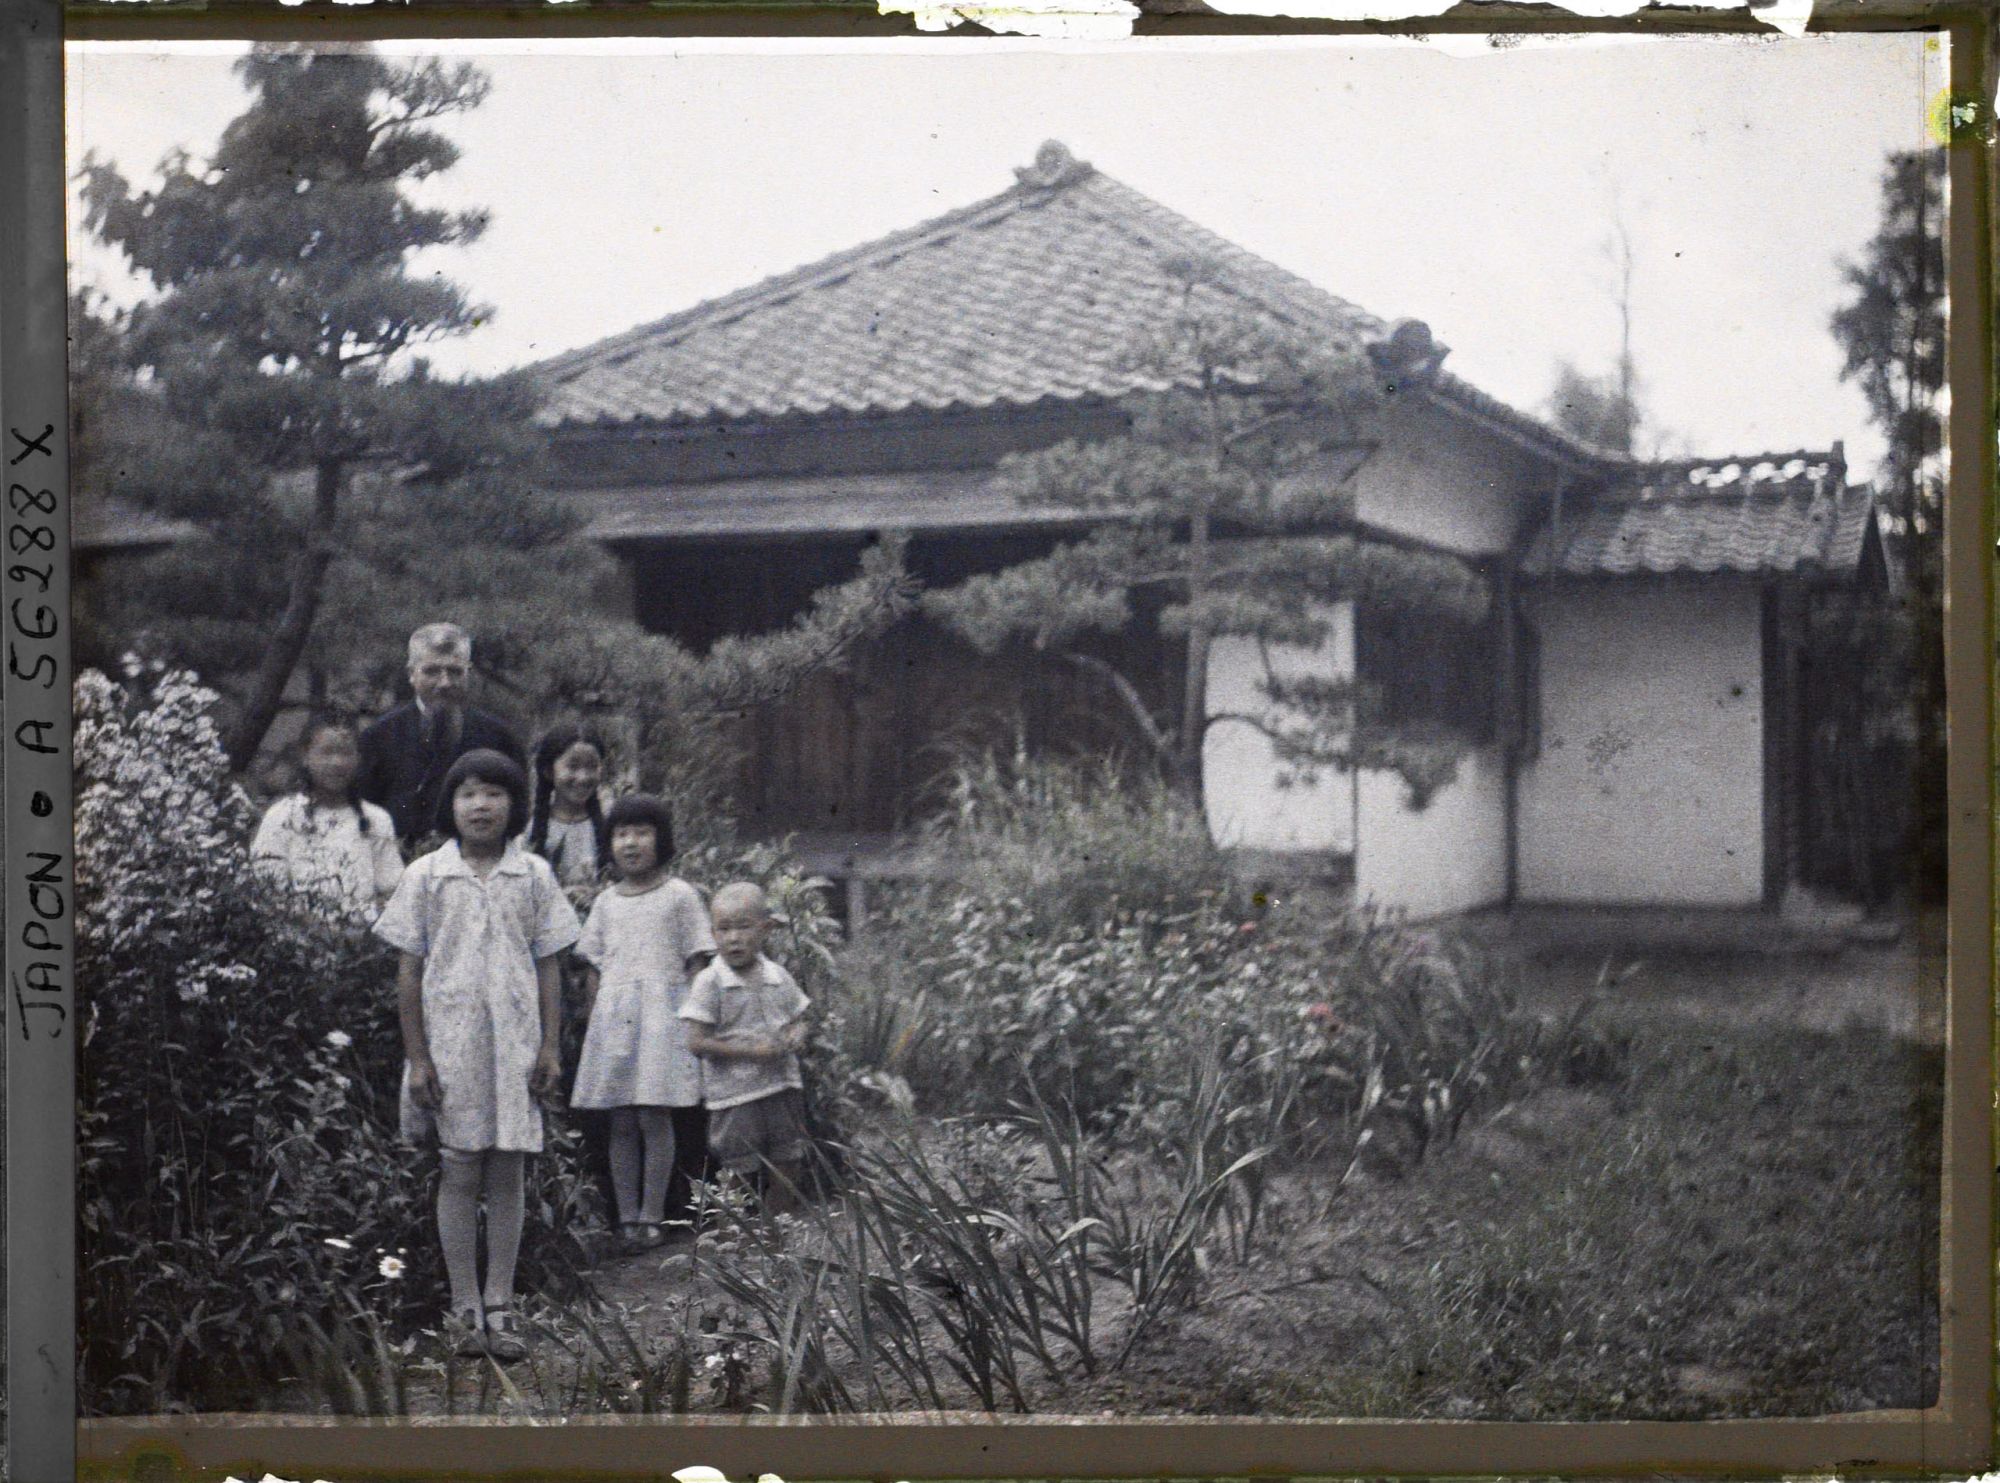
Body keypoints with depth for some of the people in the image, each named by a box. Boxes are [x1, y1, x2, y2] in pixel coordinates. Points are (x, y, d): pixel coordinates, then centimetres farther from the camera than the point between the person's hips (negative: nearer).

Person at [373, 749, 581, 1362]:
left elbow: (547, 967, 7)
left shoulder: (533, 875, 5)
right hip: (449, 1042, -1)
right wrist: (416, 1057, -3)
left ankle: (499, 1307, 11)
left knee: (508, 1175, 4)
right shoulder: (426, 875, 1)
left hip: (515, 1044, 1)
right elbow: (409, 972, 2)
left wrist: (550, 1048, 1)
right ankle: (465, 1309, 11)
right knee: (460, 1174, 3)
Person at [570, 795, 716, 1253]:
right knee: (620, 1123, 4)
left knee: (654, 1117, -7)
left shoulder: (680, 896, 2)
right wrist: (592, 1022, 11)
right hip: (612, 1018, 4)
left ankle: (652, 1216, 0)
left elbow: (696, 963, 1)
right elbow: (594, 968, 17)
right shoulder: (606, 902, 14)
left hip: (661, 1016, -4)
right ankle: (627, 1217, 8)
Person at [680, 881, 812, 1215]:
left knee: (789, 1170, 11)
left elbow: (797, 1018, 19)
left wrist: (797, 1035, -7)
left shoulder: (778, 978, 5)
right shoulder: (709, 983, -10)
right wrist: (752, 1052, -19)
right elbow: (697, 1042, -13)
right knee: (741, 1175, 2)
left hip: (783, 1087, 5)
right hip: (735, 1098, -5)